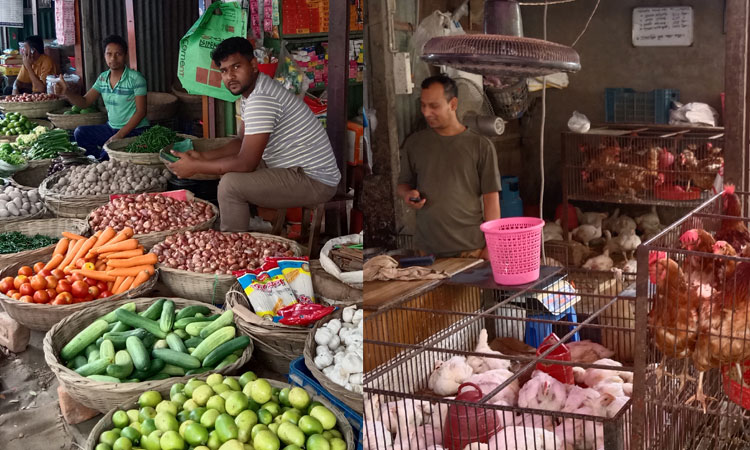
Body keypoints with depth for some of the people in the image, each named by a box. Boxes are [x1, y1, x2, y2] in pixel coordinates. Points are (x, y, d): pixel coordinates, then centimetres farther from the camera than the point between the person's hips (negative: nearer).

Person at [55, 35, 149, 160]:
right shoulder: (102, 78, 8)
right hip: (111, 128, 7)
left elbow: (141, 112, -15)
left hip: (134, 130, -7)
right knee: (80, 133, -7)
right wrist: (66, 92, -14)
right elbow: (85, 102, 7)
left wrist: (119, 135, -21)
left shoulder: (135, 78, -12)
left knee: (108, 153, -30)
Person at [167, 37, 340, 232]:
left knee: (230, 184, -22)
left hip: (314, 181, -11)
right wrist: (204, 156, 5)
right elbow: (243, 142, 19)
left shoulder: (261, 99, -24)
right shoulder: (250, 91, 9)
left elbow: (246, 163, -24)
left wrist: (195, 167, -13)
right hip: (292, 168, 11)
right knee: (228, 169, 18)